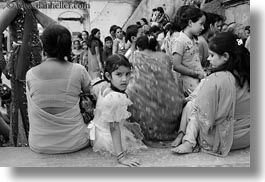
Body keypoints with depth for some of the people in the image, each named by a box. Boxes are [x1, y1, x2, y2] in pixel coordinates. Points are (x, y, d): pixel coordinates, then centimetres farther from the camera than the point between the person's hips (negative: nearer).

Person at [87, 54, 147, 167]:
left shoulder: (103, 90, -3)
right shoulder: (117, 98, -31)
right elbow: (114, 128, -32)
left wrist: (128, 124, 14)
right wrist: (121, 156, -32)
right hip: (109, 141, -9)